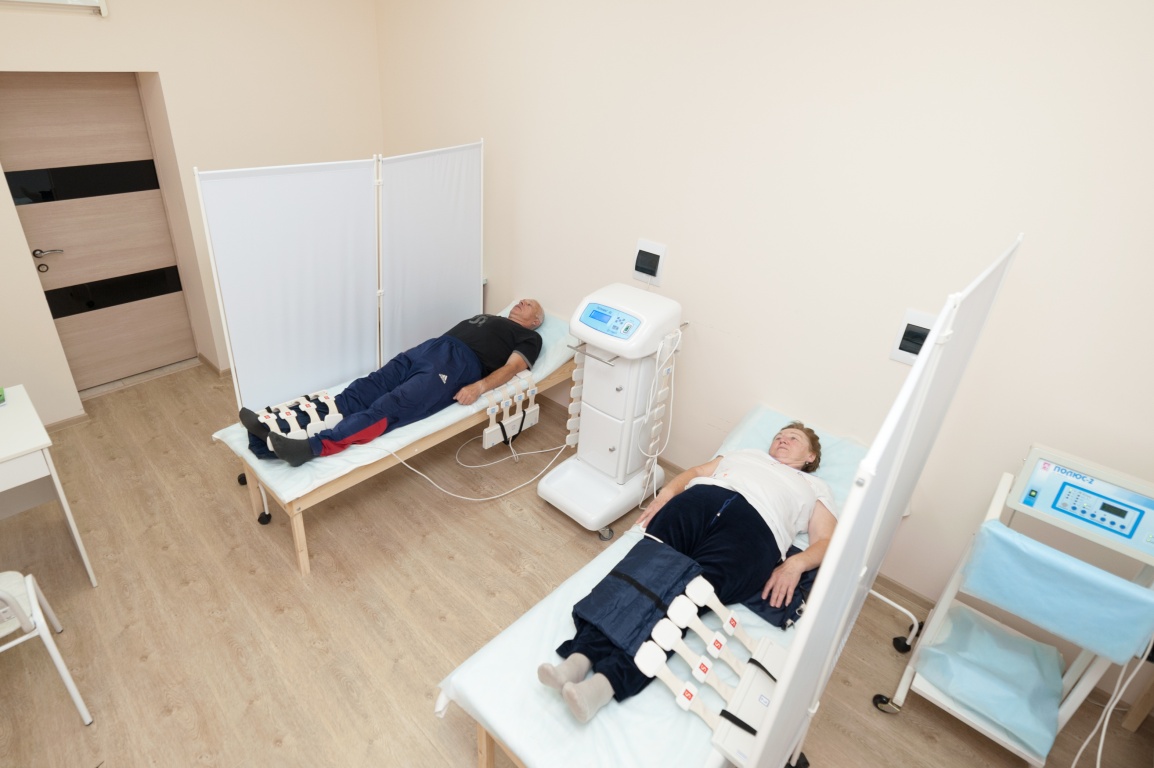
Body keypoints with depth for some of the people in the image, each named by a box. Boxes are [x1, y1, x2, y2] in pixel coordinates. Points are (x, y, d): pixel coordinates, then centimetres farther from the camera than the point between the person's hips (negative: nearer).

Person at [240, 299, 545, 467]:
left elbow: (511, 367, -2)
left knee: (389, 408, -29)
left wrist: (479, 386, -21)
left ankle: (313, 446, -47)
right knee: (360, 391, -15)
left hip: (458, 365, -7)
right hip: (429, 348, 7)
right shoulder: (486, 318, 39)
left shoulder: (529, 338, 16)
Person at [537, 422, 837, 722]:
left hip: (753, 527, -3)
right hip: (699, 500, 3)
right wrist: (668, 491, 7)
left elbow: (828, 539, 17)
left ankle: (607, 681, -44)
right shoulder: (746, 453, 39)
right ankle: (580, 657, -39)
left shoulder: (816, 487, 31)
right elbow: (696, 471, 29)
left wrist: (796, 563, -5)